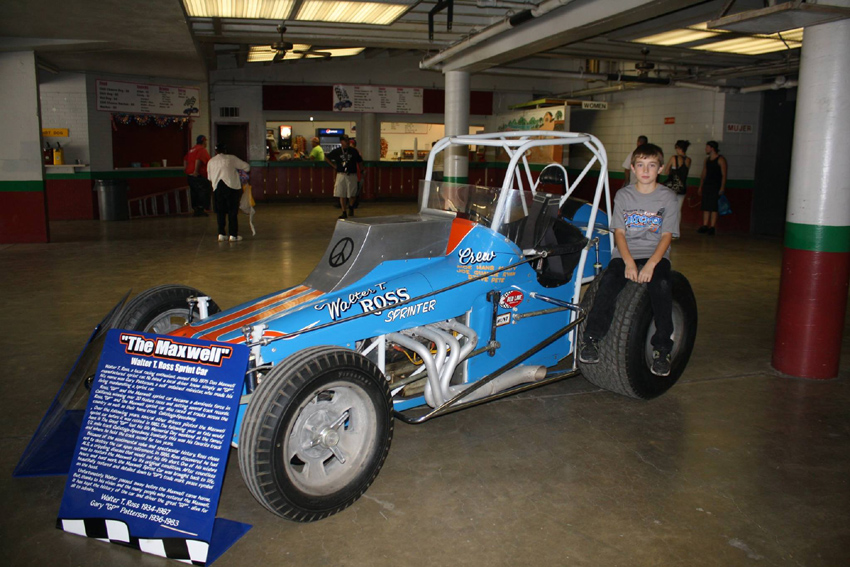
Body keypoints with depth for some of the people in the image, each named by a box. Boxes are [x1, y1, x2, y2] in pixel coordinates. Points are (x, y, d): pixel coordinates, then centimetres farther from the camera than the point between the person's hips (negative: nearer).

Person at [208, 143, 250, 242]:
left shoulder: (210, 162, 14)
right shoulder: (231, 158, 6)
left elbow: (210, 178, 19)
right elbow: (246, 167, 9)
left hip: (218, 187, 3)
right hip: (232, 186, -3)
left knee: (220, 211, 11)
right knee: (233, 211, 2)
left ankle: (221, 234, 10)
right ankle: (233, 235, 1)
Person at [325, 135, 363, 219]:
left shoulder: (353, 151, 3)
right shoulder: (337, 151, 4)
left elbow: (359, 161, 11)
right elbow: (326, 158, 16)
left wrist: (359, 172, 2)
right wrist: (334, 166, 9)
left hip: (352, 175, -1)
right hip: (341, 175, 1)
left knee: (351, 195, -1)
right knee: (342, 195, 0)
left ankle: (350, 207, 26)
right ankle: (344, 212, 8)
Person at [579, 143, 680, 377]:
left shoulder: (668, 198, 5)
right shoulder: (623, 195, 9)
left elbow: (667, 236, -2)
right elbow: (619, 232, 3)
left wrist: (651, 264, -18)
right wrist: (629, 261, -14)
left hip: (655, 255, -1)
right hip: (625, 253, 1)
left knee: (662, 286, -31)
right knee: (609, 281, -30)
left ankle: (662, 349, -19)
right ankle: (591, 339, -22)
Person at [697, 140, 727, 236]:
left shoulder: (720, 160, -5)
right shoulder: (707, 159, 16)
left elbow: (724, 175, -9)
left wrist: (722, 188, -16)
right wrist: (700, 186, 15)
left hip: (716, 187, -7)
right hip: (706, 185, 7)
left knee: (713, 208, -7)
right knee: (706, 207, 5)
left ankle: (712, 228, -5)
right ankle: (705, 226, 8)